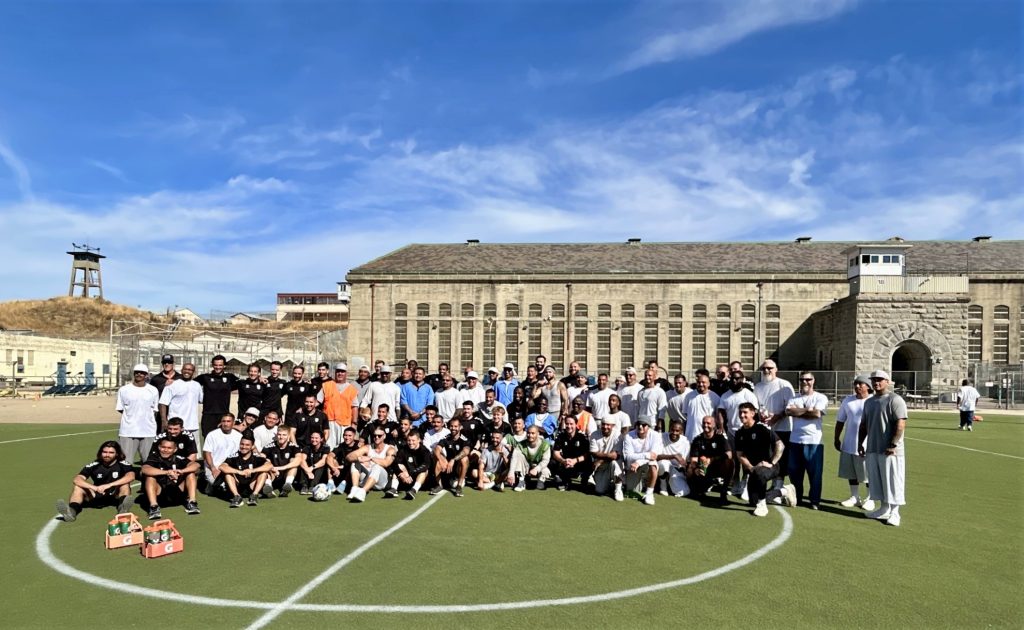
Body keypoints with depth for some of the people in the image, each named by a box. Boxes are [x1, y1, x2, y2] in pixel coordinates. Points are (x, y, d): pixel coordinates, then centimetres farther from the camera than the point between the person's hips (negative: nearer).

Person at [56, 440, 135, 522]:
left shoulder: (123, 464, -11)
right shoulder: (94, 465, -5)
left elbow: (131, 476, -30)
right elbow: (76, 480, -16)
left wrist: (109, 485, -38)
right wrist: (93, 487, -33)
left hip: (116, 496, -3)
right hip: (97, 496, 3)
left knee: (124, 485, -30)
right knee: (77, 487, -16)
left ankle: (122, 508, -56)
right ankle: (71, 511, -42)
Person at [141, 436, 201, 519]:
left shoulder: (178, 459, -2)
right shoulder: (154, 458, -8)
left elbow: (196, 465, -14)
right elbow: (145, 469, -30)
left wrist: (182, 471, -34)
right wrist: (167, 472, -38)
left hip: (177, 494, 2)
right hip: (160, 495, -2)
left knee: (191, 473, -9)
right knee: (150, 477, -23)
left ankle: (191, 502, -13)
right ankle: (153, 506, -29)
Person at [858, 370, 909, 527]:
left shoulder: (894, 400, -9)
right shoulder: (869, 402, 15)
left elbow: (900, 425, -17)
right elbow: (864, 425, 21)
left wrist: (893, 445, -21)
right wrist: (861, 443, 17)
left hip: (889, 451, -8)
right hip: (872, 449, 8)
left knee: (892, 481, -2)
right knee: (876, 481, 13)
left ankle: (894, 513, 7)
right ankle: (884, 509, 24)